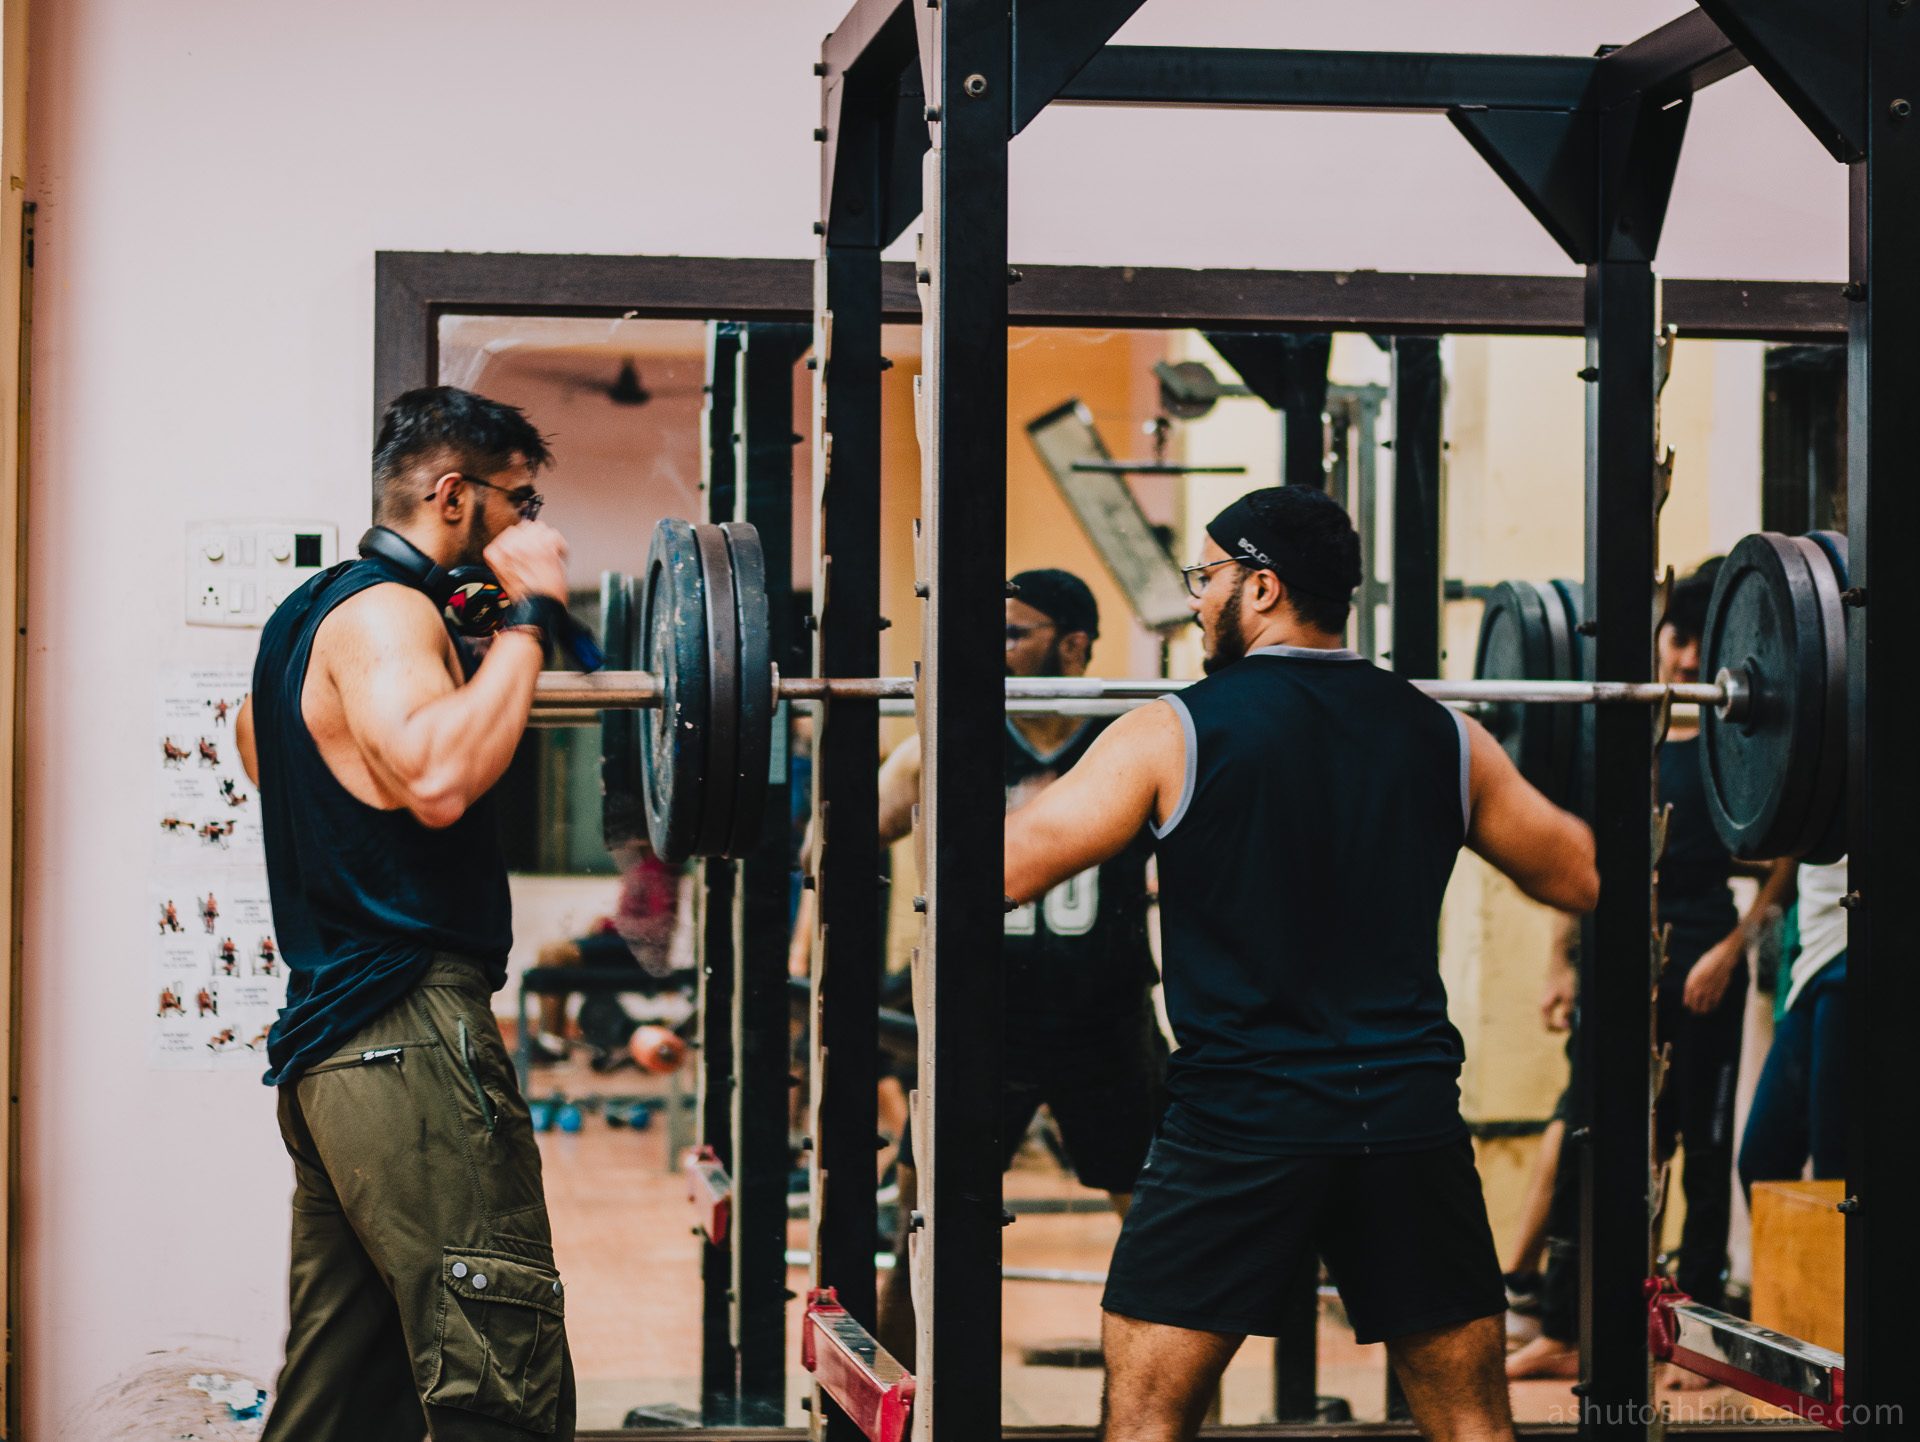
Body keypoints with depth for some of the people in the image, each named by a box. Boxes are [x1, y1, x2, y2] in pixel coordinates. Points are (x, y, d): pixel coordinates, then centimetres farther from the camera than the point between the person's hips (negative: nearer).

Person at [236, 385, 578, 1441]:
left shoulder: (309, 612, 20)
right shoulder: (386, 610, -11)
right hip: (410, 1037, -11)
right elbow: (438, 779, -29)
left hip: (327, 1043, 11)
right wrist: (531, 616, -21)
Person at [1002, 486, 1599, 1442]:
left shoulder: (1177, 733, -5)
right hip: (1411, 1118, 4)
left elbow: (1003, 865, -8)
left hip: (1238, 1118, -4)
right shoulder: (1443, 738, 6)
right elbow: (1581, 879, 16)